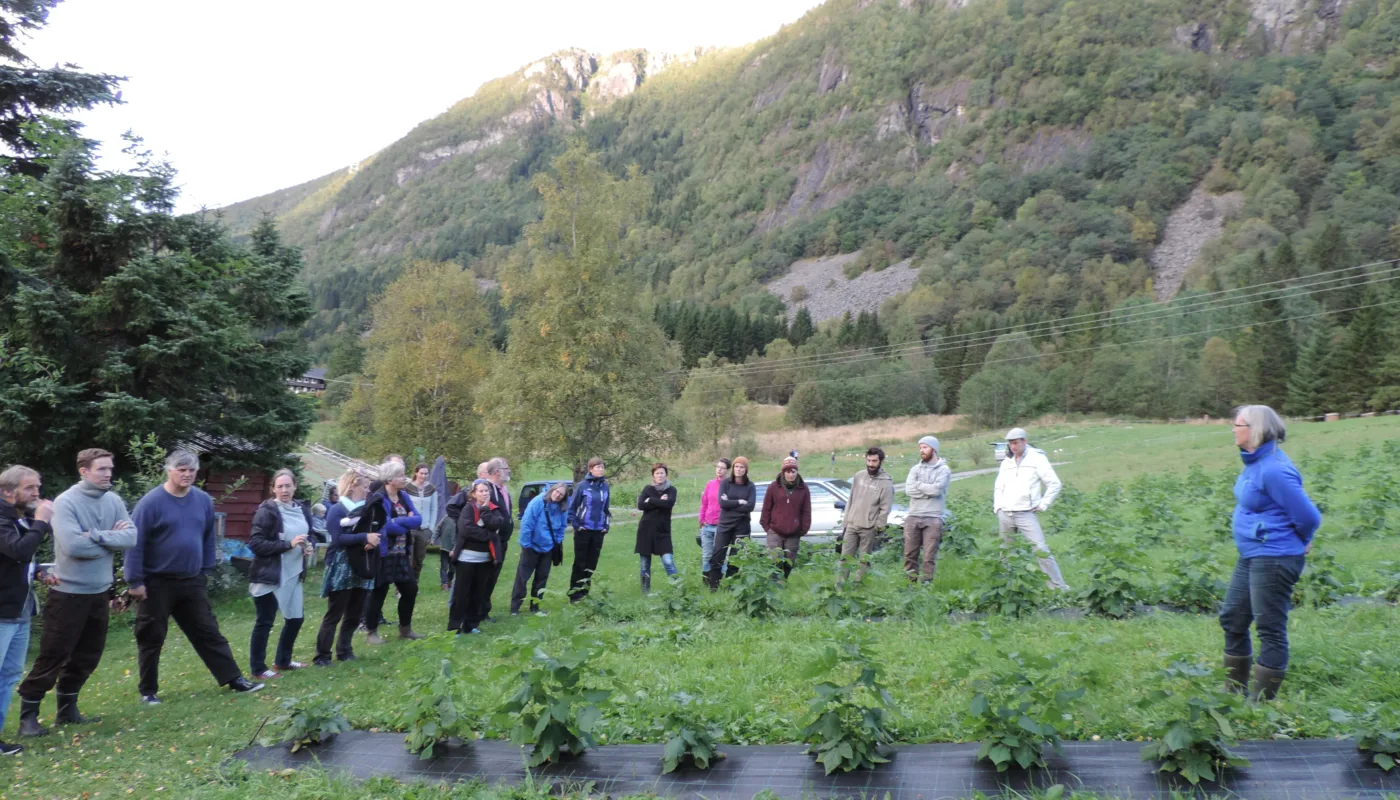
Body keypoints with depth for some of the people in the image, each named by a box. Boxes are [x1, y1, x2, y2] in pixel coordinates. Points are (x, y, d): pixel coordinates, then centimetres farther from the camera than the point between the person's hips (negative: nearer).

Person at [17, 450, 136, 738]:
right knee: (54, 655, 2)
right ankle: (28, 713, 17)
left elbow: (131, 538, -7)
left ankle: (67, 709, 29)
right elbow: (73, 545, -26)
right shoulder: (65, 502, -16)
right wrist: (111, 541, -12)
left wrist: (97, 536, -20)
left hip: (99, 592, 6)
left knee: (87, 655, 15)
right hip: (68, 593, -6)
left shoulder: (114, 501, 1)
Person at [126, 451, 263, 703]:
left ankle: (233, 679, 11)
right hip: (157, 582, -4)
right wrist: (135, 581, -14)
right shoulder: (151, 502, -13)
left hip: (192, 581, 4)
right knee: (151, 638, 7)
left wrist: (206, 569, 11)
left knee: (208, 632, 8)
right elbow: (135, 543, -13)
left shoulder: (203, 500, 3)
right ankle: (148, 690, 21)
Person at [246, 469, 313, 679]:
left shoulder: (302, 509, 7)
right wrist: (288, 544, -24)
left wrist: (308, 546, -1)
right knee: (264, 622, 2)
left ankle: (282, 661, 31)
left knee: (296, 618, 14)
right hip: (270, 575, -7)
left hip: (293, 574, 7)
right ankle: (257, 668, 15)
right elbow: (255, 544, -18)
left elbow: (308, 535, 22)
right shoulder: (267, 511, -13)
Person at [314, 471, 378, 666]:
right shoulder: (337, 510, -8)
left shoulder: (366, 509, 10)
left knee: (354, 615, 11)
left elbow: (374, 534, 10)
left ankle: (345, 651, 22)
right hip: (342, 570, -6)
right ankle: (322, 655, 3)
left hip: (362, 569, 6)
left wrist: (373, 542, -12)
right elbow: (338, 538, -20)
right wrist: (364, 537, -25)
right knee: (334, 615, -3)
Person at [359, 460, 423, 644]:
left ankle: (405, 629, 27)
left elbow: (418, 519, -1)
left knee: (410, 589, 12)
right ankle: (371, 632, 14)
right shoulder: (378, 499, -13)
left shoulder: (403, 496, 10)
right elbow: (386, 526, -22)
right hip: (383, 554, -8)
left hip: (402, 553, 8)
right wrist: (407, 522, -7)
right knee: (379, 592, 1)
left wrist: (398, 521, -16)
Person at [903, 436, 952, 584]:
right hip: (913, 517, 4)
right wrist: (929, 490, -9)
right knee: (910, 554, 4)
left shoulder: (944, 470, 3)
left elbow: (937, 489, -14)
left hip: (933, 519, -3)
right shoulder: (915, 469, 13)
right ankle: (912, 582, 12)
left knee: (929, 556, -4)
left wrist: (918, 485, -3)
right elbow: (908, 489, -2)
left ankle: (926, 583, 2)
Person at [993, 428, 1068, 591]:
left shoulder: (1037, 458, -2)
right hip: (1005, 515, 5)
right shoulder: (1006, 462, 14)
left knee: (1041, 550, -12)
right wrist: (997, 507, 11)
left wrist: (1042, 505, -7)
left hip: (1026, 514, -5)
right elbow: (998, 488, 24)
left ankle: (1059, 587, -6)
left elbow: (1054, 484, -3)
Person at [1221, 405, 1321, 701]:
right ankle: (1235, 692, 30)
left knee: (1270, 630, 1)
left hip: (1273, 560, -11)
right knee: (1232, 619, 17)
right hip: (1250, 556, 11)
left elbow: (1309, 517, -20)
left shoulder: (1274, 469, -23)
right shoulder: (1255, 461, 6)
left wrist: (1297, 543, -1)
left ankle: (1261, 701, 12)